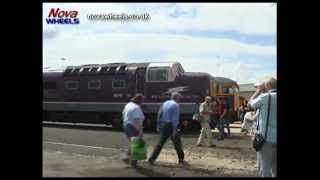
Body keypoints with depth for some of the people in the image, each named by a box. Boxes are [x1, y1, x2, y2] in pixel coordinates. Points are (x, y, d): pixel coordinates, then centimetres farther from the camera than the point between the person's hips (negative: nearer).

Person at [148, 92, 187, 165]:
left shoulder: (165, 103, 12)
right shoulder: (176, 105, -8)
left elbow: (159, 114, 10)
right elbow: (175, 118, -15)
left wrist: (158, 126, 14)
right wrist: (174, 130, -16)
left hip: (163, 125, 6)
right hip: (171, 126, -6)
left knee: (160, 143, 8)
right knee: (177, 143, 9)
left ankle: (152, 159, 3)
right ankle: (181, 160, 19)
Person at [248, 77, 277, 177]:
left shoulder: (265, 97, -12)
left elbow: (251, 103, 5)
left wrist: (259, 90, 15)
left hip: (266, 138, -6)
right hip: (276, 138, 6)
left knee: (265, 167, 2)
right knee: (275, 167, 17)